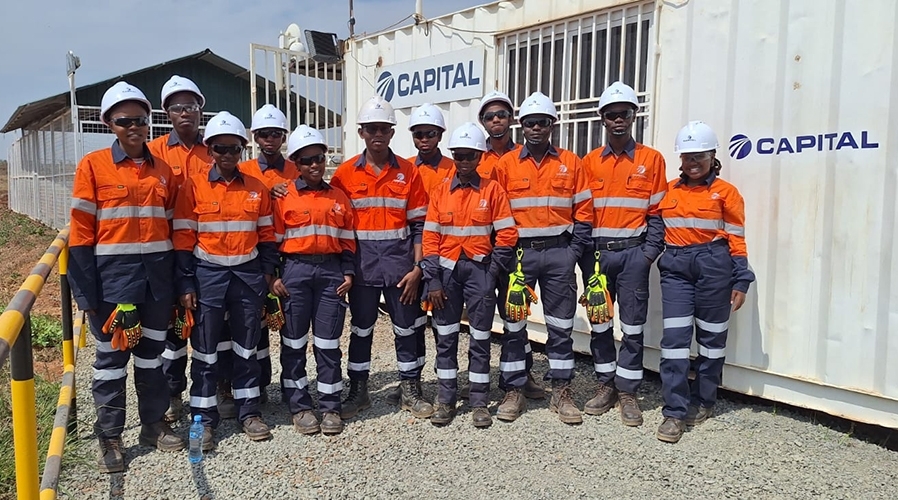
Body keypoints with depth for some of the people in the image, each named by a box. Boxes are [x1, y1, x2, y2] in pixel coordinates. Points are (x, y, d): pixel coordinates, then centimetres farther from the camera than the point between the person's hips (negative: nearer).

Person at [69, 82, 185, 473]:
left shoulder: (163, 170, 8)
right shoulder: (93, 166, -4)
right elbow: (81, 234, -6)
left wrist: (177, 282, 8)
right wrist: (86, 291, -11)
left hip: (157, 272, 4)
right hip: (113, 273, -3)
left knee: (152, 352, 14)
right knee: (111, 355, 6)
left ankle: (153, 425, 28)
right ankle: (109, 437, 20)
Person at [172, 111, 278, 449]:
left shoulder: (257, 188, 5)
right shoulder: (194, 186, -3)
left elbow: (267, 235, 9)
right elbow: (183, 239, -4)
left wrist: (267, 274, 3)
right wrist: (186, 285, -7)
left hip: (248, 274, 2)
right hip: (208, 274, -2)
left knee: (247, 346, 11)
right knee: (206, 349, 5)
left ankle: (249, 412, 23)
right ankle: (204, 419, 17)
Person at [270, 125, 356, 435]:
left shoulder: (339, 197, 9)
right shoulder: (283, 197, 2)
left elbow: (347, 241, 11)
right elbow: (273, 240, 1)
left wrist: (348, 273, 1)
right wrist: (273, 277, -6)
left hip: (331, 272, 2)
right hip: (295, 271, -1)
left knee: (328, 343, 5)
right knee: (294, 342, 6)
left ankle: (330, 407, 14)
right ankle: (300, 406, 18)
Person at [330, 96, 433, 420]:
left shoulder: (408, 172, 1)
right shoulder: (345, 174, 1)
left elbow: (419, 224, 1)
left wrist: (417, 267, -6)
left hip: (401, 263, 0)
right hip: (362, 264, 0)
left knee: (408, 328, 8)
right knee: (361, 329, 11)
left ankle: (411, 390, 23)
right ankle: (358, 391, 25)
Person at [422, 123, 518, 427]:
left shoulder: (492, 190, 0)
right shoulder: (440, 191, 4)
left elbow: (507, 234, -2)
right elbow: (430, 237, 1)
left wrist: (493, 270, -5)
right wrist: (433, 279, -4)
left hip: (480, 268, -1)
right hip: (447, 268, 2)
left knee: (480, 337, 5)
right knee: (446, 336, 7)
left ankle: (479, 401, 16)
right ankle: (446, 399, 19)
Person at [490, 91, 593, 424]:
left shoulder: (570, 163, 6)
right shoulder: (505, 164, 3)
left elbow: (583, 212, 6)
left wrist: (574, 251, -2)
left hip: (559, 252, 1)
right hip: (518, 253, -1)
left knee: (561, 325, 7)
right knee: (513, 325, 5)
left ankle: (561, 392, 19)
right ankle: (513, 391, 17)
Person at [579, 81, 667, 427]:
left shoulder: (651, 159, 3)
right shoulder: (590, 162, 8)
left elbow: (657, 212, 2)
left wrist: (650, 252, -7)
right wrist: (583, 254, -2)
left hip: (633, 252, -2)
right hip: (596, 252, 2)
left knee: (632, 325, 3)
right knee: (598, 322, 8)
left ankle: (628, 392, 14)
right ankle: (606, 385, 23)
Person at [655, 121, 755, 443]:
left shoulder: (726, 191, 0)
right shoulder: (668, 191, 10)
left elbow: (736, 239, -1)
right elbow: (657, 229, 13)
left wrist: (740, 281, -5)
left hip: (713, 265, -2)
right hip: (675, 267, 2)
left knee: (711, 336, 9)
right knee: (675, 337, -5)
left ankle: (704, 402, 26)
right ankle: (675, 412, -1)